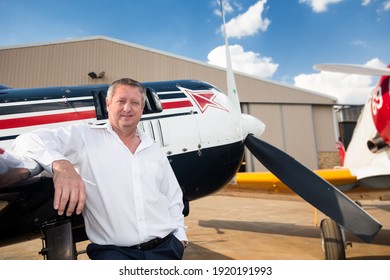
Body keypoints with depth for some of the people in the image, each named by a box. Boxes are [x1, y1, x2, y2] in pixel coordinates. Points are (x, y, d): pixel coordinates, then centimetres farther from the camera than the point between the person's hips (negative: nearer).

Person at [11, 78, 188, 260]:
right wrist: (60, 163, -28)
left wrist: (179, 236, 9)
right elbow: (27, 142, -8)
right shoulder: (85, 137, 2)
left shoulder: (155, 150, 15)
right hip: (114, 250, -3)